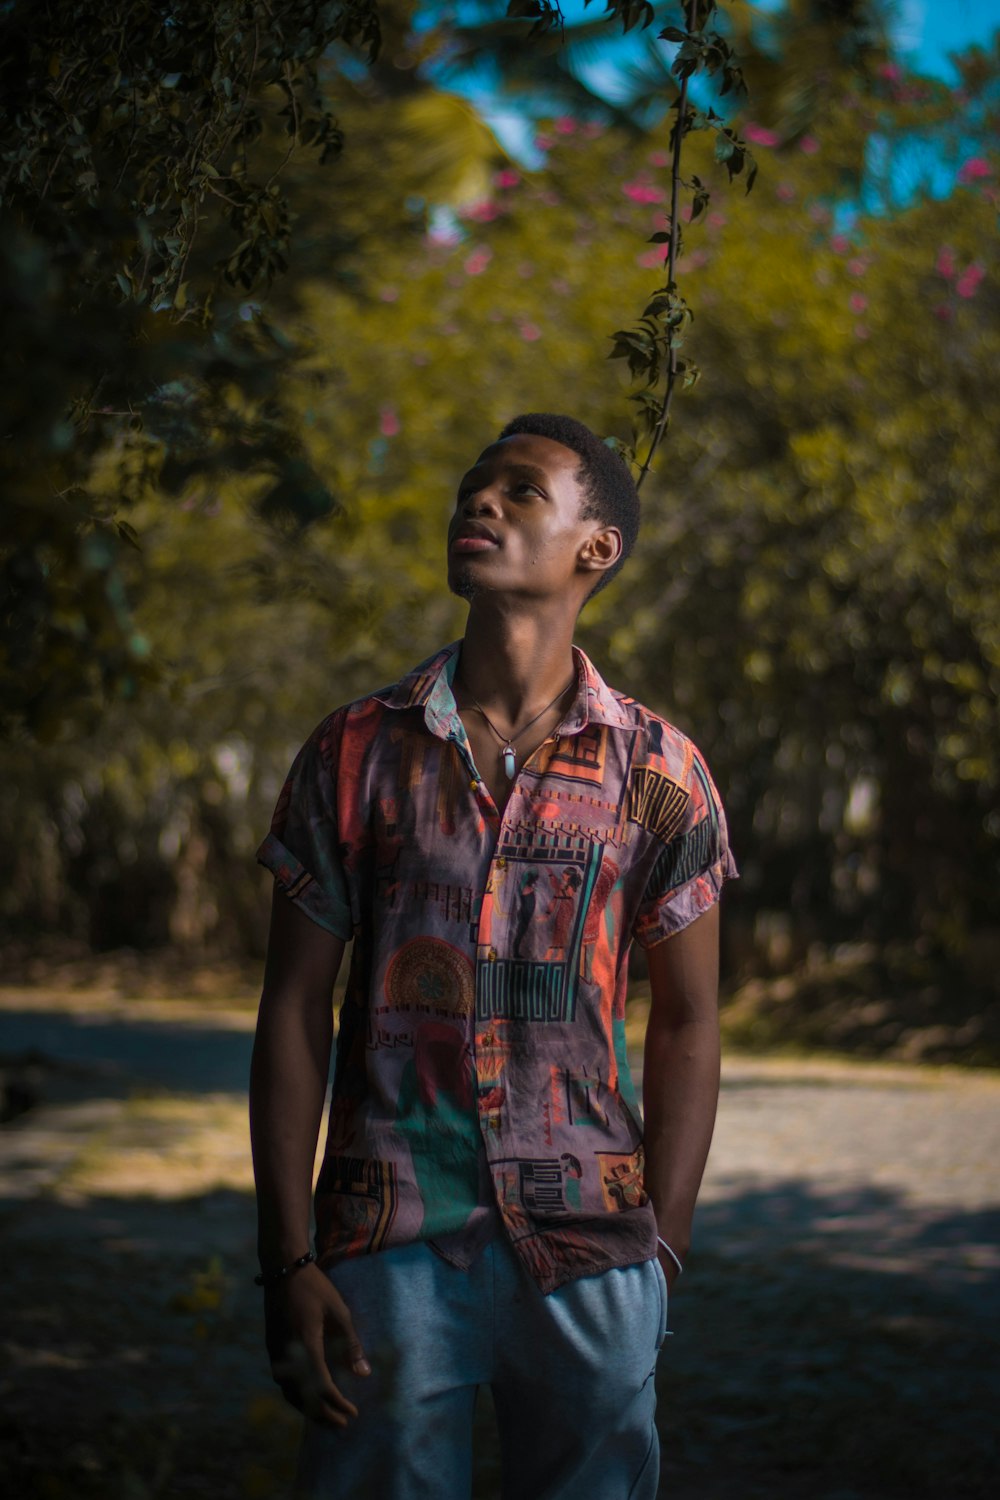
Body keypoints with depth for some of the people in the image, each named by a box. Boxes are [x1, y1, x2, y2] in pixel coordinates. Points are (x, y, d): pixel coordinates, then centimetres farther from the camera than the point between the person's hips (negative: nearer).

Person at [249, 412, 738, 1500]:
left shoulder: (659, 774, 3)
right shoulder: (356, 753, 3)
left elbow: (685, 1024, 7)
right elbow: (293, 1012, 3)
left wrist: (662, 1254, 1)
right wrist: (287, 1264, -3)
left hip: (588, 1247, 0)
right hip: (389, 1245, 0)